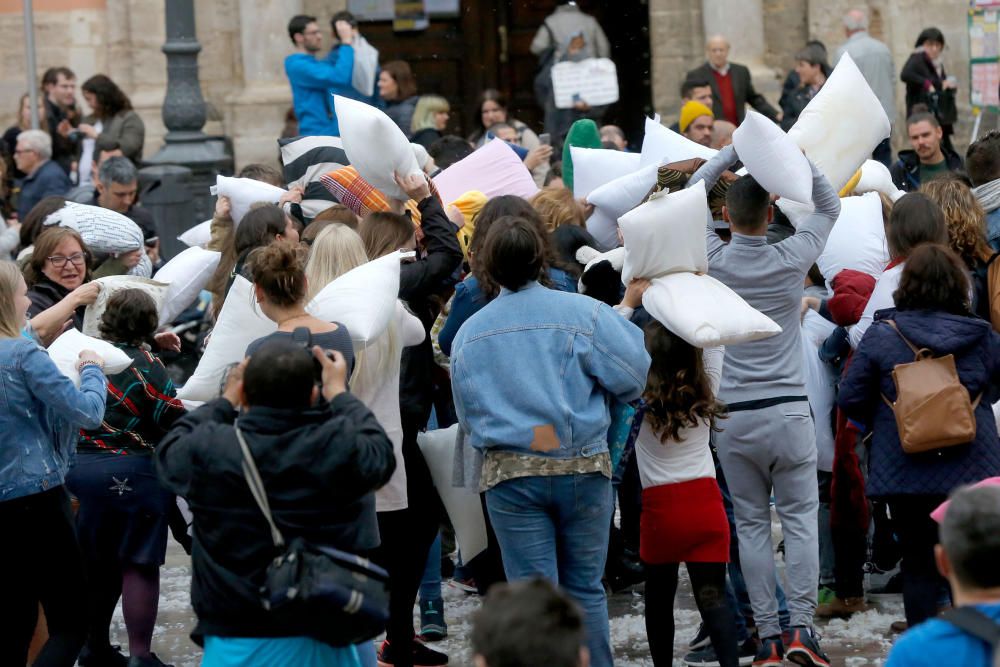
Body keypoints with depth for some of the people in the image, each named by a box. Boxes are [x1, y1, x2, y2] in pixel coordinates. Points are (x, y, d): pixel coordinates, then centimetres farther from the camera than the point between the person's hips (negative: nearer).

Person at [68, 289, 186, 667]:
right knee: (139, 565, -3)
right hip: (130, 473, -6)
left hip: (78, 468, 6)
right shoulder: (145, 364, -12)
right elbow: (173, 418, -13)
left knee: (96, 565, 17)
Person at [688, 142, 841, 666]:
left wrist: (734, 150, 9)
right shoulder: (791, 260, -6)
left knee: (751, 524, 6)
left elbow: (692, 193, 11)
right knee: (800, 519, 4)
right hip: (787, 410, -1)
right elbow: (829, 206, 11)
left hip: (734, 415, 1)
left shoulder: (714, 262, -5)